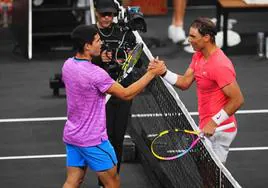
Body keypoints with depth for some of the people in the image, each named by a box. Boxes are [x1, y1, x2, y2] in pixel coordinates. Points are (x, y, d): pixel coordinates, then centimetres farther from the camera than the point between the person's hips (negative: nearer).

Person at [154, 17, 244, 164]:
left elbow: (237, 100, -24)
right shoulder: (198, 56, 7)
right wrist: (164, 73, -9)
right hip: (206, 127, 9)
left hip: (219, 131, -9)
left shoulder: (220, 66, -23)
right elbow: (185, 82, 7)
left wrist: (214, 122, -24)